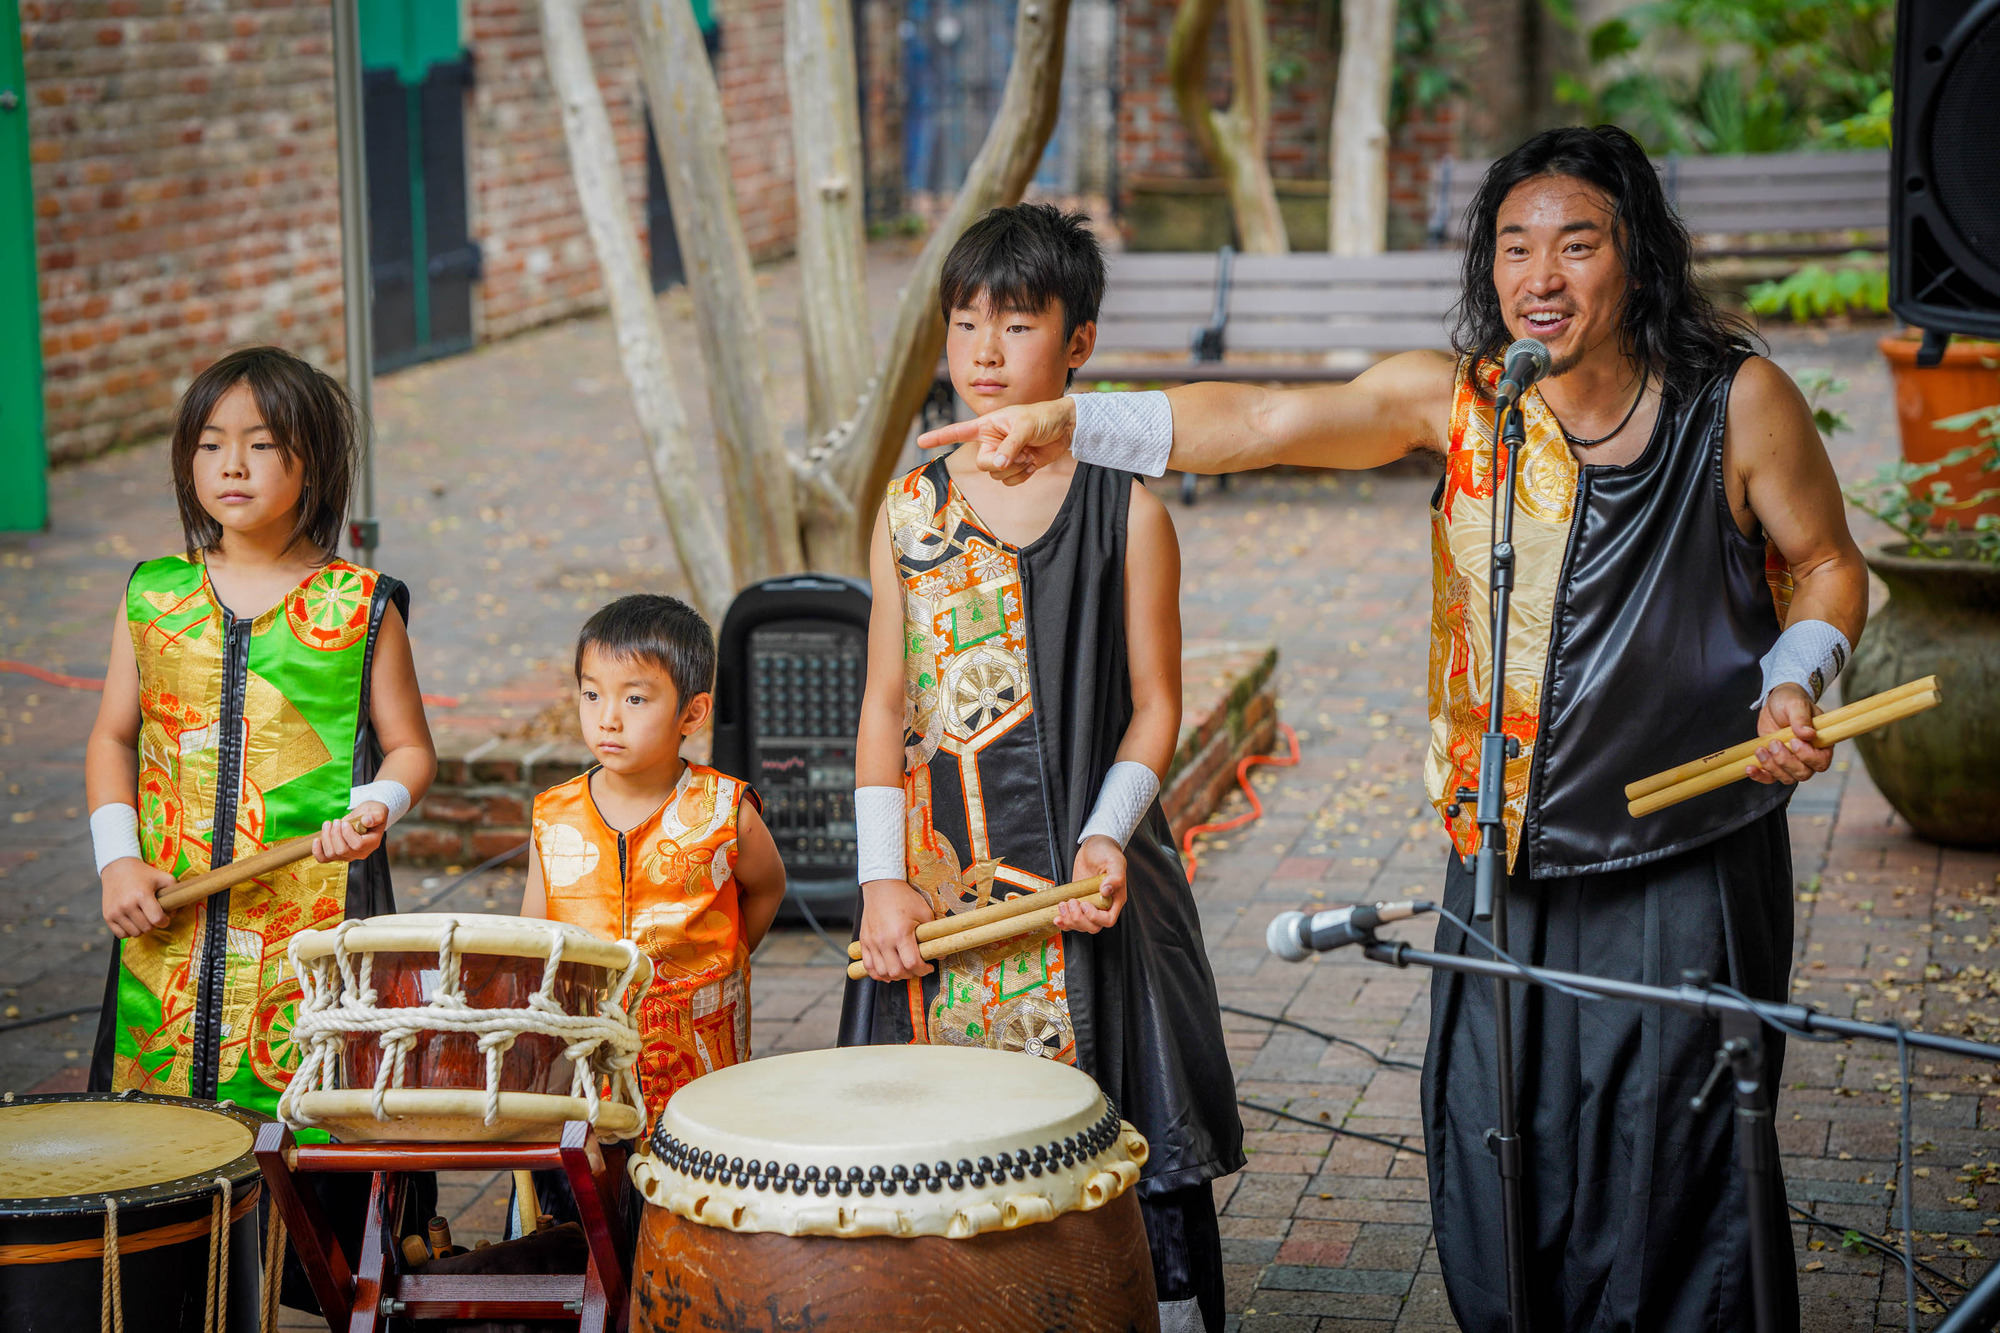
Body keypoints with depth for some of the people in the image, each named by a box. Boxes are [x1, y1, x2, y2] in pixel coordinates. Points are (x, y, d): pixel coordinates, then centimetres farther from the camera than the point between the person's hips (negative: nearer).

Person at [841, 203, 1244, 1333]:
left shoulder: (1125, 508, -1)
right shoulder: (911, 510, 7)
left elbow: (1156, 704, 0)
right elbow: (886, 707, 7)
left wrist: (1107, 835, -15)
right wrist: (883, 880, -2)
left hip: (1084, 883, -2)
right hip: (938, 888, 2)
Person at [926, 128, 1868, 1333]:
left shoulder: (1739, 402, -8)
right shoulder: (1456, 397, -4)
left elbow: (1828, 568, 6)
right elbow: (1270, 421, -17)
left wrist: (1792, 685, -14)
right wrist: (1073, 426, -31)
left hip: (1691, 865, -2)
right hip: (1506, 863, 3)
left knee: (1672, 1172, 0)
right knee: (1493, 1161, 7)